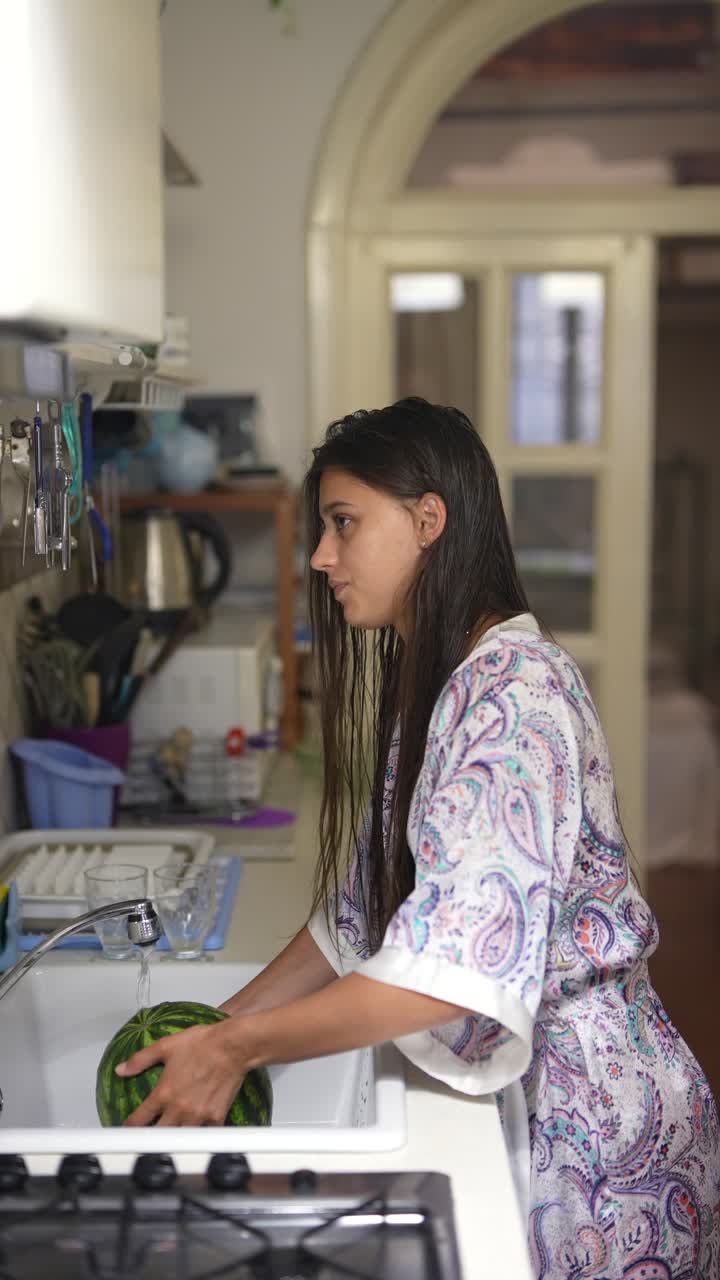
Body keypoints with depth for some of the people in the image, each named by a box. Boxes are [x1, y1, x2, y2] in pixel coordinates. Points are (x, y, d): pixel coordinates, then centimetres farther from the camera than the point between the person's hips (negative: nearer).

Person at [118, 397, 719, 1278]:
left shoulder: (514, 689, -22)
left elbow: (460, 966, -29)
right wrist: (216, 1030, 4)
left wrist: (238, 1046, -22)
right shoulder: (428, 686, 9)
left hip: (594, 1115, -8)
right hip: (521, 1089, 8)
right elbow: (360, 915, 11)